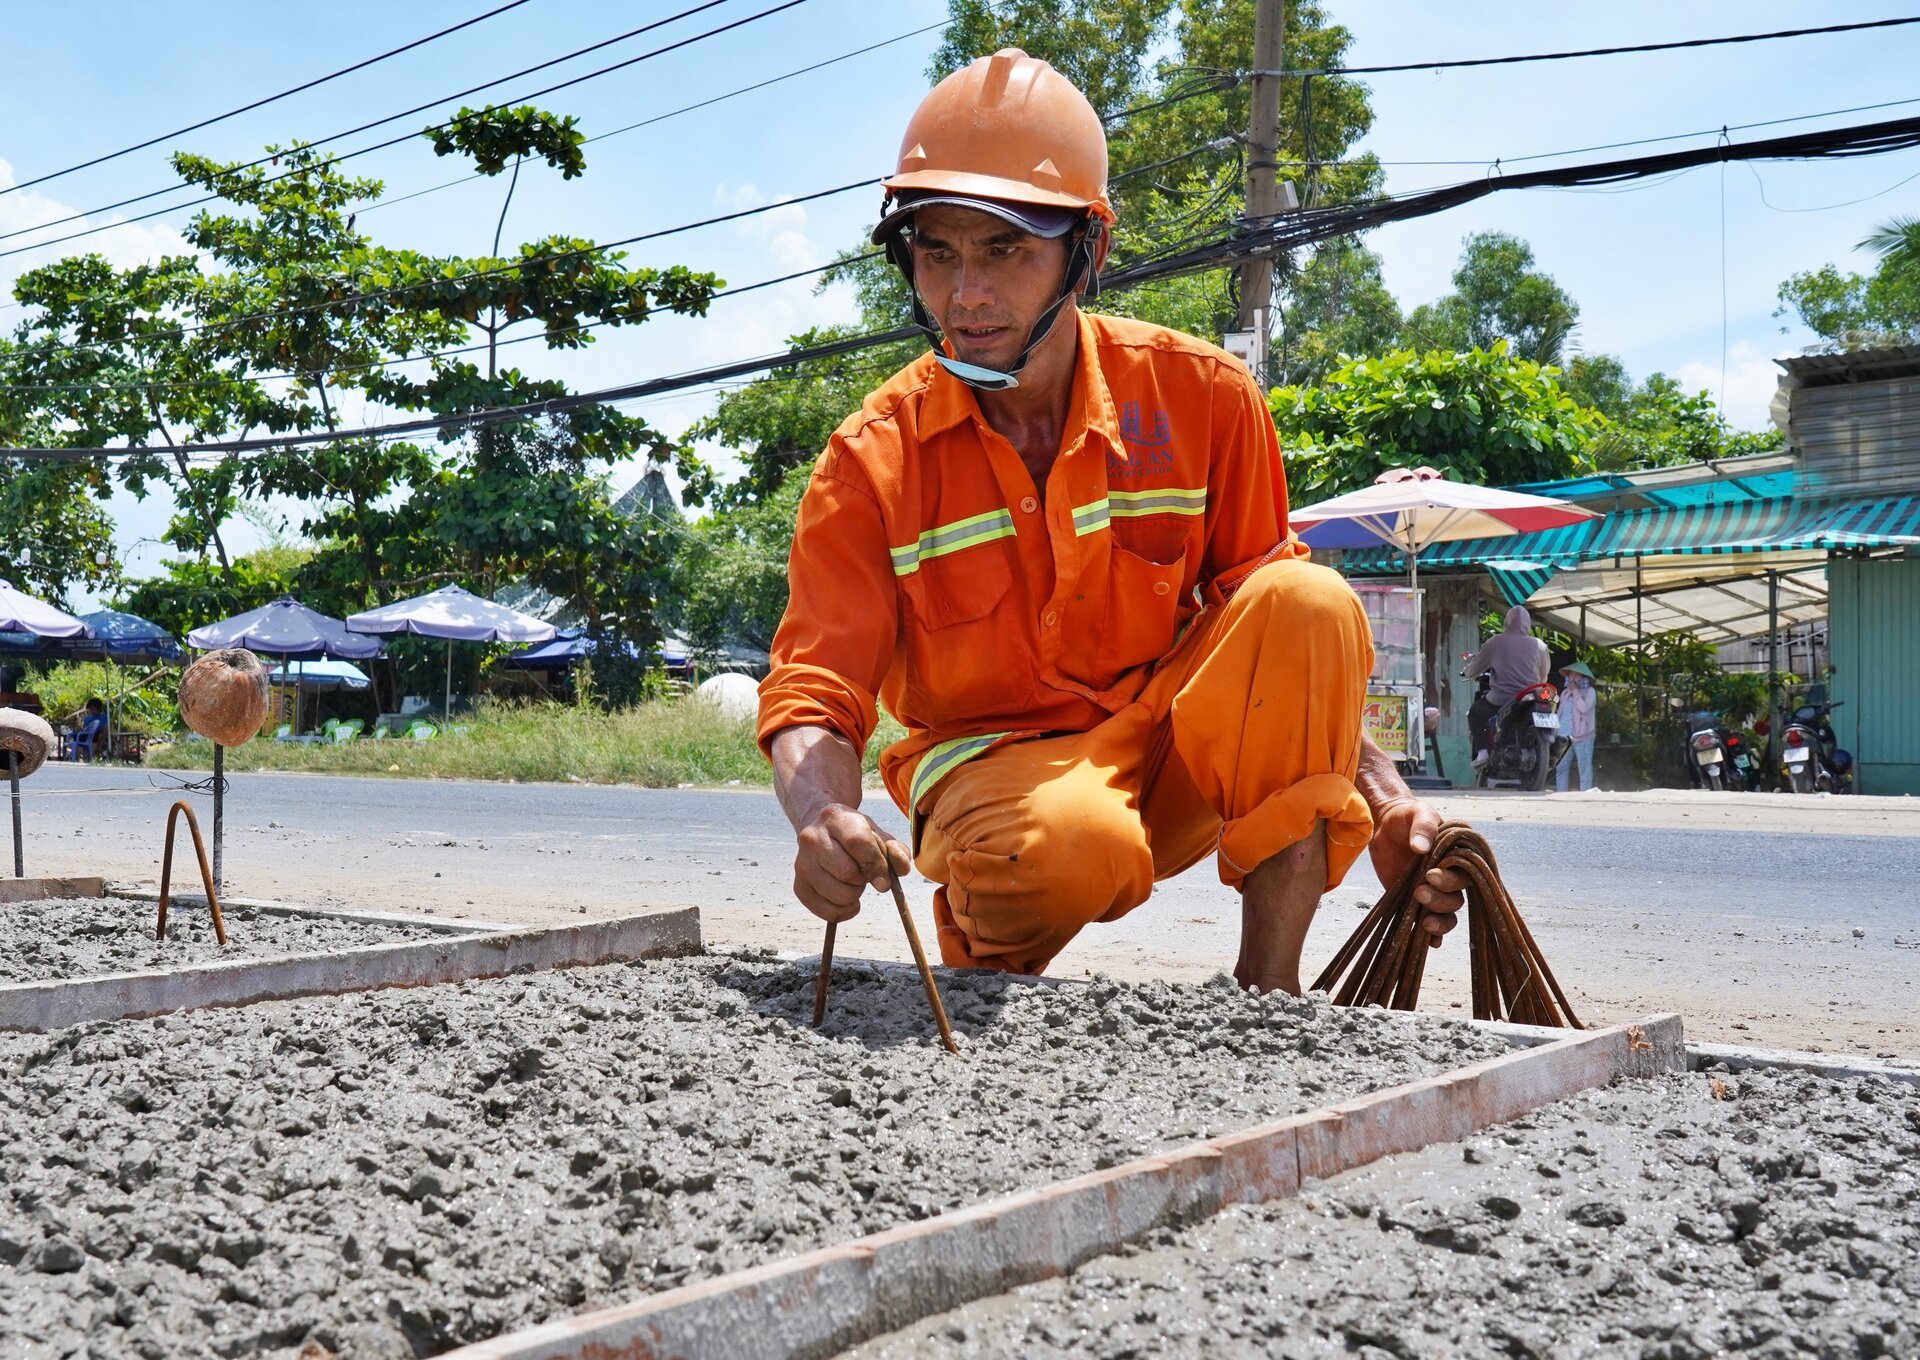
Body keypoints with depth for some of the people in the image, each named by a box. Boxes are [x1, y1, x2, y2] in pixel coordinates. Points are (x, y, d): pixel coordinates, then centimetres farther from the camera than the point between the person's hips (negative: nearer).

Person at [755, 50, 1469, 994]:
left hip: (1172, 745, 3)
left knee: (1313, 599, -24)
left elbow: (1287, 634, 1)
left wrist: (1380, 794, -11)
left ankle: (1266, 991, -21)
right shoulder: (872, 463, -9)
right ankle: (983, 951, 0)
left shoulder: (1201, 395, -6)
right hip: (992, 760, -2)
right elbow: (814, 693, -14)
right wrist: (821, 816, -37)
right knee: (1065, 846, -38)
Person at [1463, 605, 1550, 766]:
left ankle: (1482, 751, 1)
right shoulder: (1539, 645, 5)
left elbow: (1473, 670, 9)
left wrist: (1467, 673, 32)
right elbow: (1543, 677, 16)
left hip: (1502, 699, -3)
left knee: (1475, 713, 21)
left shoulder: (1496, 642, 0)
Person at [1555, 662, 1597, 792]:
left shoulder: (1589, 691, 0)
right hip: (1565, 737, 6)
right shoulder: (1565, 692, 18)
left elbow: (1584, 708, -17)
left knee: (1584, 768, -3)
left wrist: (1575, 692, -11)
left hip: (1582, 737, -6)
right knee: (1560, 767, 3)